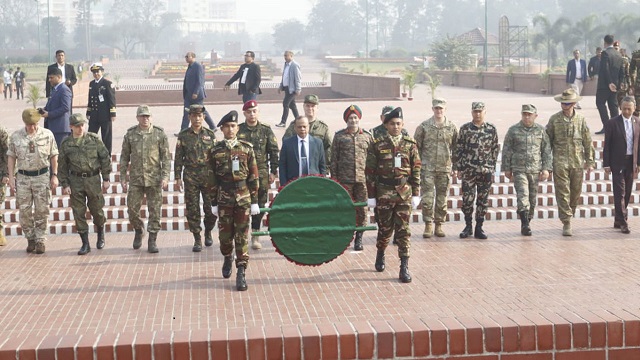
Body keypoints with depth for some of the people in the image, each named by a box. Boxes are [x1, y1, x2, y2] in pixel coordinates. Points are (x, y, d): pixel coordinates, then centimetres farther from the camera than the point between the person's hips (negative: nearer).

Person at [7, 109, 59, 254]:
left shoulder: (47, 135, -2)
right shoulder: (16, 136, 0)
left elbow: (54, 156, 4)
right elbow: (11, 157, 6)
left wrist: (54, 175, 1)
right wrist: (11, 177, 2)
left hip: (42, 177, -1)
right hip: (23, 177, 1)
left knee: (42, 211, 2)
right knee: (24, 211, 4)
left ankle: (40, 241, 11)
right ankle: (30, 239, 18)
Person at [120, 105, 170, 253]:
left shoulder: (159, 134, -1)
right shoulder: (130, 134, 4)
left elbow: (166, 157, -1)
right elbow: (124, 157, 9)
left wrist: (165, 176, -9)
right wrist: (123, 178, 5)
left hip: (154, 179, -1)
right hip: (135, 179, 1)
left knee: (154, 211, 2)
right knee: (132, 209, 2)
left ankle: (152, 240, 12)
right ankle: (138, 231, 29)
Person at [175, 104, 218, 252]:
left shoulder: (210, 135, 5)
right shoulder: (183, 136, 3)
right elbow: (178, 158, 5)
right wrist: (178, 177, 0)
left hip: (208, 177, 0)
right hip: (190, 177, 0)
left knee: (211, 208, 2)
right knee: (192, 210, 1)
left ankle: (208, 232, 27)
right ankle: (197, 239, 10)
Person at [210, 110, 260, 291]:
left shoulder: (247, 148, 0)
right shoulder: (216, 151, 2)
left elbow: (253, 177, 1)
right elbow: (212, 179, 5)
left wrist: (254, 201, -1)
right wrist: (214, 202, 4)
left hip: (243, 199, -1)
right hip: (224, 200, 1)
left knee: (241, 236, -1)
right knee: (225, 234, 7)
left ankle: (241, 273, 2)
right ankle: (227, 258, 37)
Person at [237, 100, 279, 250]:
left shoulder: (266, 130, 5)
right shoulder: (238, 130, 2)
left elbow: (274, 151, 7)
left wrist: (273, 171, 2)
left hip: (261, 173, 1)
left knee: (259, 205, 5)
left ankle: (255, 235, 16)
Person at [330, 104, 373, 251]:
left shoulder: (367, 136, 7)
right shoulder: (339, 136, 4)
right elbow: (334, 158, 5)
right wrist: (334, 178, 0)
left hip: (363, 179, 1)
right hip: (344, 179, -1)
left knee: (361, 209, 3)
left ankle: (359, 238, 14)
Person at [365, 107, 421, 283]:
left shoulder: (410, 145, 3)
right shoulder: (377, 146, -1)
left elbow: (416, 171, 5)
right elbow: (370, 172, 1)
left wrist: (416, 194, 1)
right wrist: (371, 196, -2)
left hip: (404, 192, 0)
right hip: (384, 191, 0)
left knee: (403, 229, -1)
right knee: (385, 227, 11)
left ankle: (404, 267, 0)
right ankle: (380, 255, 37)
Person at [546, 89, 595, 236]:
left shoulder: (581, 119, 5)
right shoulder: (554, 119, 1)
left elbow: (587, 142, 9)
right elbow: (547, 141, 5)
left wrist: (589, 161, 7)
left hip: (577, 162, 2)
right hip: (560, 161, -2)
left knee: (576, 192, 9)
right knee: (563, 192, -6)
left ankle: (568, 216, 29)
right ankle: (566, 223, -5)